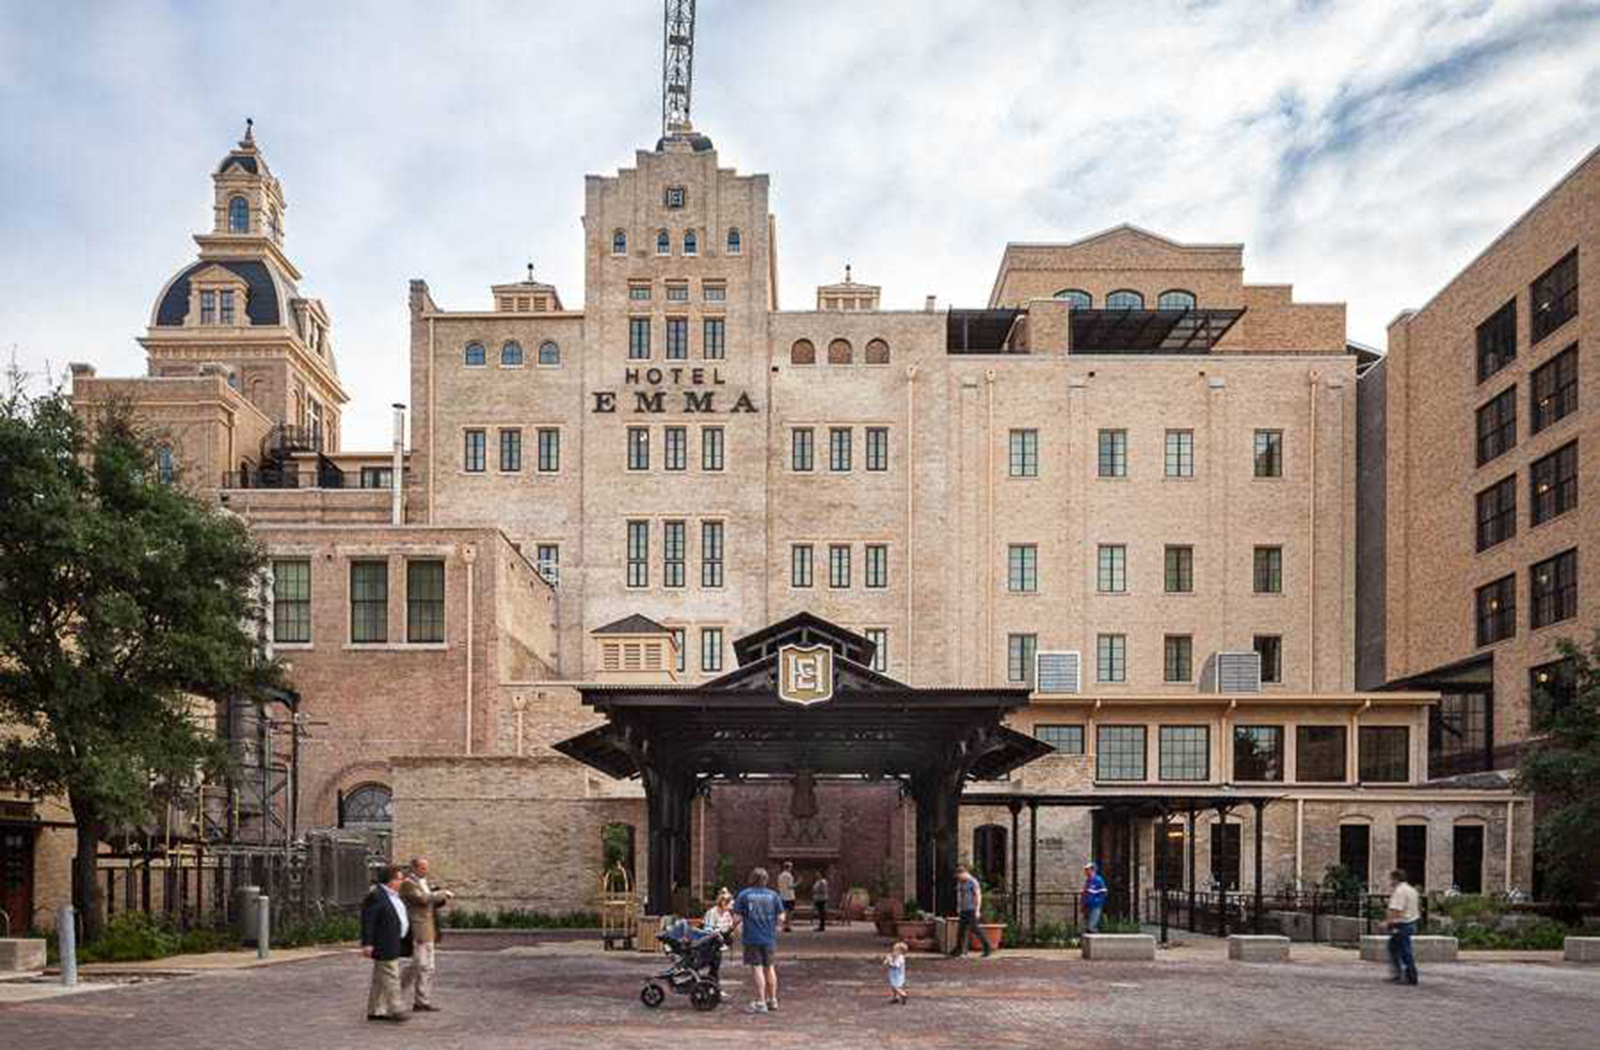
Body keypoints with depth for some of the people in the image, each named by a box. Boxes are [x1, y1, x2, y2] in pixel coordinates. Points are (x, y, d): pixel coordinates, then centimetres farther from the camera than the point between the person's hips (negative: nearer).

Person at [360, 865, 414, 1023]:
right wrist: (367, 943, -24)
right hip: (384, 945, -10)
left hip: (394, 944, 10)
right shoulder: (376, 896, -16)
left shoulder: (393, 895, 15)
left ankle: (375, 1011, 18)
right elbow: (367, 920, -20)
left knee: (381, 978, 13)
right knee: (390, 976, -8)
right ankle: (395, 1009, -5)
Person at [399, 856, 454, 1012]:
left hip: (428, 931, 9)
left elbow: (431, 903, 22)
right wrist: (443, 893, -15)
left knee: (416, 966, 13)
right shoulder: (408, 884, -11)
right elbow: (423, 899, -24)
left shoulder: (423, 882, 19)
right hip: (418, 931, -9)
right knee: (425, 967, -6)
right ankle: (423, 1002, 2)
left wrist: (443, 899, 3)